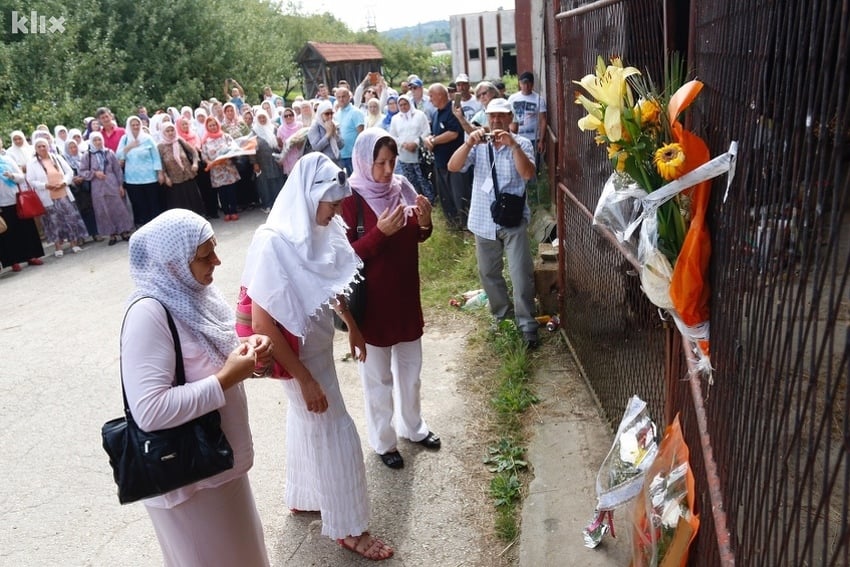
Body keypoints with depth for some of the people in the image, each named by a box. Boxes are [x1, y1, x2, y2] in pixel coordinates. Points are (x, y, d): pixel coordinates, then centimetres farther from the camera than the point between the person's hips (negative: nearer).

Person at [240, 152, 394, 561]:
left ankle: (302, 497, 46)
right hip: (297, 350, -7)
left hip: (317, 342, 7)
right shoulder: (274, 243, -29)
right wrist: (305, 378, -22)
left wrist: (352, 326, 17)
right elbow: (263, 325, -26)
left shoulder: (318, 228, -9)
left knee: (306, 418, 23)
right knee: (334, 430, 4)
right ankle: (348, 527, 24)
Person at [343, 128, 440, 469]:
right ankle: (383, 441, 29)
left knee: (410, 367, 21)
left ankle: (412, 426, 42)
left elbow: (417, 238, 10)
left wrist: (424, 223, -12)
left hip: (406, 294, 6)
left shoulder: (401, 188, 0)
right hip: (372, 300, -5)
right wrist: (380, 232, -30)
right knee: (378, 376, 11)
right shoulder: (350, 199, -16)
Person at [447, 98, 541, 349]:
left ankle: (527, 325, 6)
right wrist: (469, 143, -26)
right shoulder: (478, 145, 2)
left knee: (521, 274, -5)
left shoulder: (522, 144, -3)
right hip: (484, 220, 3)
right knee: (488, 273, 16)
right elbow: (453, 167, -11)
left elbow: (528, 174, -20)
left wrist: (513, 144, -29)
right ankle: (501, 315, 34)